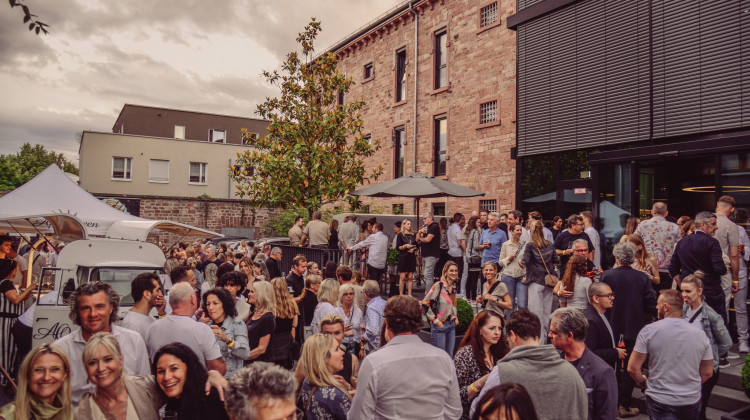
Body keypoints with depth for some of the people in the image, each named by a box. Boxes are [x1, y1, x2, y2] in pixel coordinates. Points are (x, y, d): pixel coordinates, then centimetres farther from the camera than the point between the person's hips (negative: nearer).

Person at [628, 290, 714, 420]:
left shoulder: (649, 330, -12)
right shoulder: (700, 334, -2)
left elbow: (632, 368, -11)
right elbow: (707, 373, 7)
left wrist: (643, 382, 8)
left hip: (659, 401, -3)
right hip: (692, 401, 3)